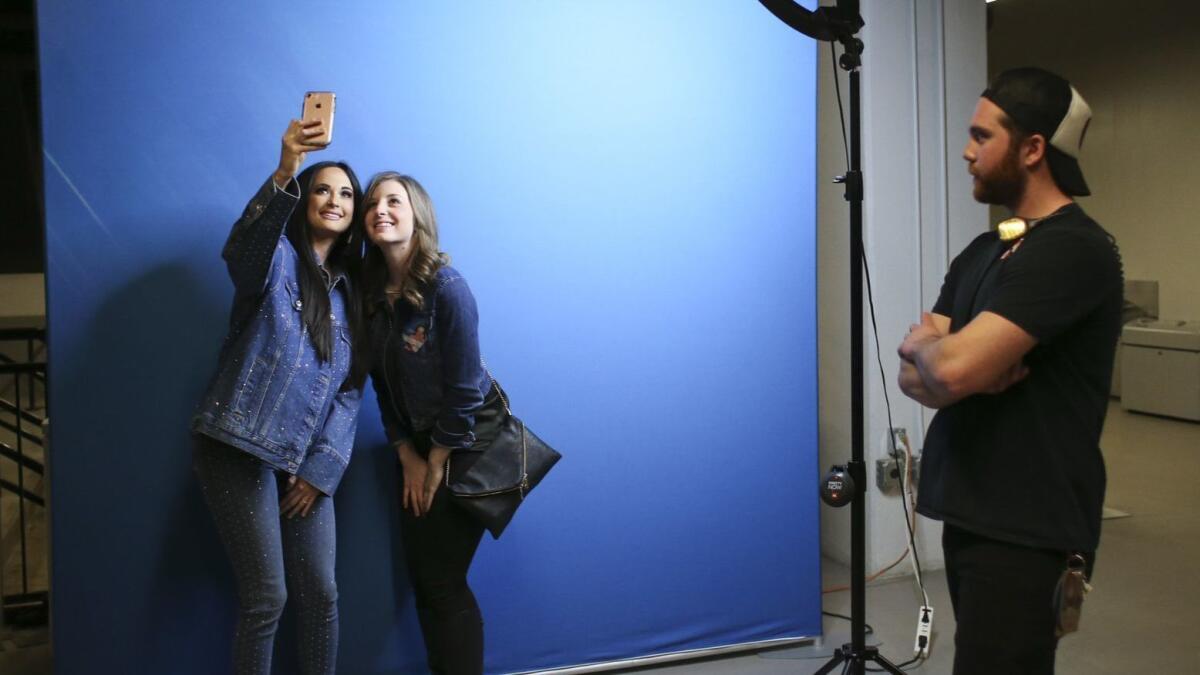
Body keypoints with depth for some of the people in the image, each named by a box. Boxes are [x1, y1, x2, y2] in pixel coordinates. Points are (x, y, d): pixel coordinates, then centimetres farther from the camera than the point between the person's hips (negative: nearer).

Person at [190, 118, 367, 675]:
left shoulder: (349, 293, 14)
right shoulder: (278, 260, -3)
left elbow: (350, 389, 10)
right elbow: (244, 243, -29)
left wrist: (321, 469, 0)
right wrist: (284, 174, -47)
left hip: (307, 462, 6)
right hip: (241, 451, -6)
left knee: (321, 594, 7)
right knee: (266, 599, -5)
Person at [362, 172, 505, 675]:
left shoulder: (446, 287, -20)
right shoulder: (374, 293, 0)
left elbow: (464, 387, -18)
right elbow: (384, 384, 5)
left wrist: (438, 464, -10)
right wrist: (408, 458, 1)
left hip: (467, 442, -6)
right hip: (418, 443, 6)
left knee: (443, 581, -4)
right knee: (421, 578, 9)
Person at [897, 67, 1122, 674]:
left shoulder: (1071, 249, -17)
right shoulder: (981, 253, 12)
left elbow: (954, 369, -27)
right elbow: (916, 378, 6)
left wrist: (925, 344, -4)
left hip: (1026, 531, -9)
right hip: (971, 513, 9)